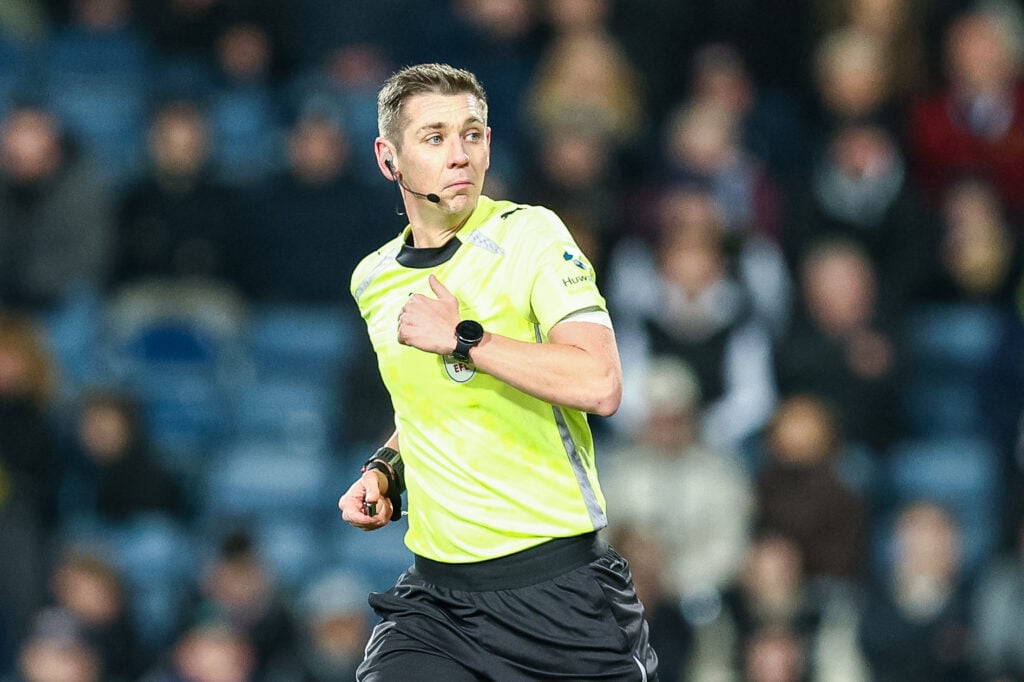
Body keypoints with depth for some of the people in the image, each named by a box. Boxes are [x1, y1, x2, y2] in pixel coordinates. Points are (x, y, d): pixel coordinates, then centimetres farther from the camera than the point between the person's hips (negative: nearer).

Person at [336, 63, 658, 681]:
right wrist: (384, 471, 11)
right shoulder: (373, 281, 11)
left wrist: (462, 338, -17)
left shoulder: (529, 235, -7)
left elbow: (599, 386, -21)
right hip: (436, 595, 4)